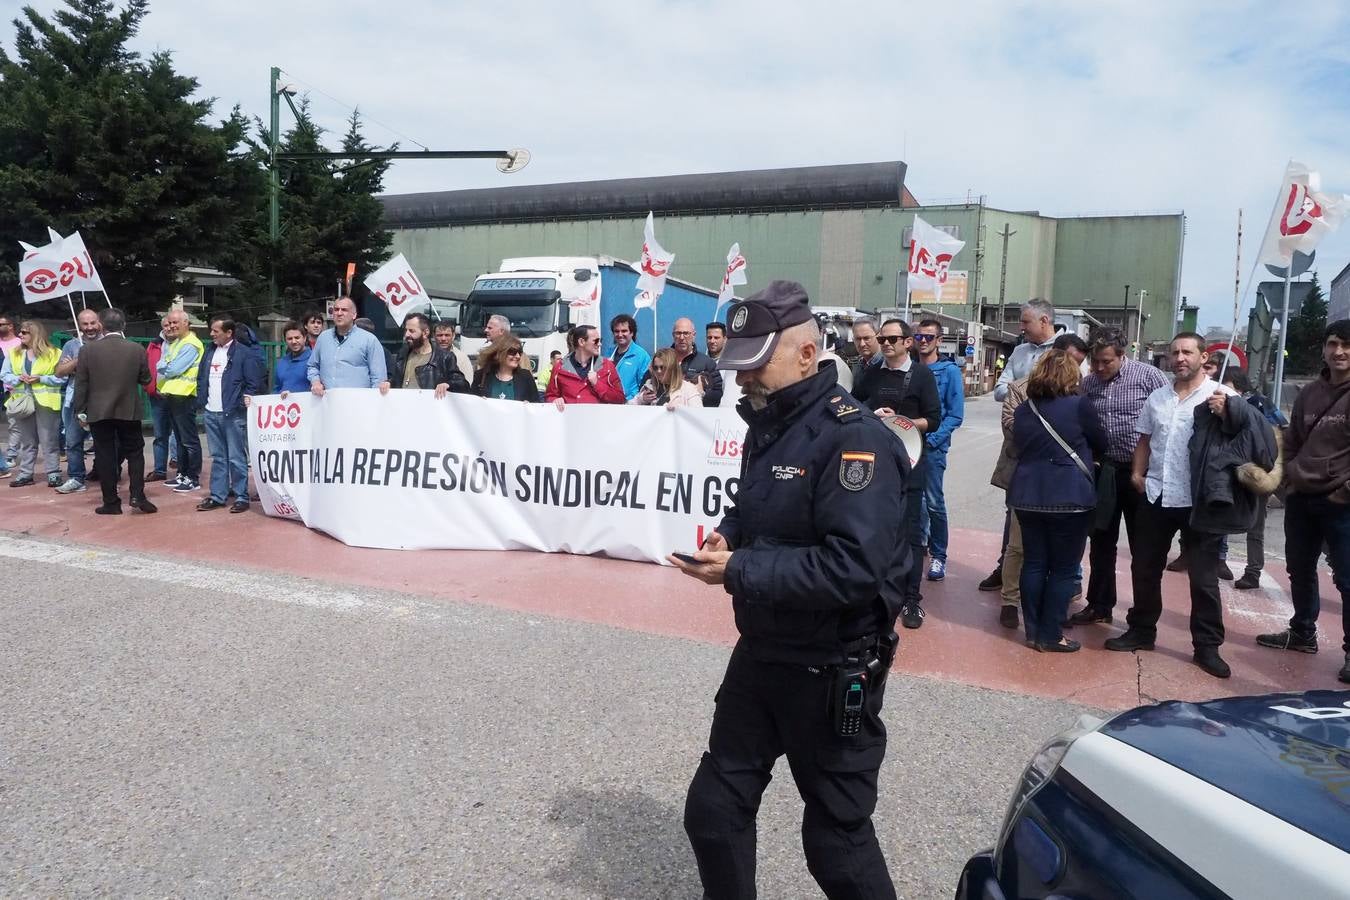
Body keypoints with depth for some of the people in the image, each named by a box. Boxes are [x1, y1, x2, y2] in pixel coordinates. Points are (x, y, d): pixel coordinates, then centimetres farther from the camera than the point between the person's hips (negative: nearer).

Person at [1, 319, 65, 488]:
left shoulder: (53, 354, -3)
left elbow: (62, 378, -6)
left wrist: (41, 378, -17)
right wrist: (19, 378, -11)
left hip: (45, 402, -4)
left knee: (49, 440, -1)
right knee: (26, 441, 10)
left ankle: (53, 474, 4)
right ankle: (25, 474, 15)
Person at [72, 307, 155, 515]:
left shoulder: (88, 350, -5)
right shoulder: (137, 350, -6)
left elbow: (81, 384, -2)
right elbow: (146, 379, 3)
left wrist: (80, 411, 6)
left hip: (99, 412, 0)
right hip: (129, 411, 0)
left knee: (105, 456, 5)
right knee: (135, 452, 11)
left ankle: (111, 502, 8)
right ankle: (137, 495, -1)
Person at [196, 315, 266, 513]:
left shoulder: (244, 352, -8)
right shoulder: (210, 351, 13)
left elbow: (254, 382, -10)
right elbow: (201, 378, 20)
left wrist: (245, 402, -14)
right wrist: (202, 400, 9)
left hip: (234, 414, -7)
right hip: (211, 413, 7)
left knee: (236, 458, -2)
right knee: (218, 457, 13)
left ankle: (241, 497, 6)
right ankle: (217, 496, 19)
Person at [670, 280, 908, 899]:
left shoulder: (855, 438, -22)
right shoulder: (767, 426, 6)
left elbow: (855, 569, -31)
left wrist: (738, 570, -27)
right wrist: (727, 533, -3)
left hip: (832, 674, -8)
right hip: (760, 654, 8)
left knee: (836, 835, 11)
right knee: (713, 809, 17)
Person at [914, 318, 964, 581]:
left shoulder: (949, 371, -2)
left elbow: (955, 414, -5)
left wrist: (931, 439, -14)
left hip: (932, 446, -4)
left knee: (934, 502, -4)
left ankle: (938, 555, 7)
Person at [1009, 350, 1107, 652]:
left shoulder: (1023, 409, 6)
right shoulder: (1079, 405, -8)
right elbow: (1100, 444, 5)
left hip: (1027, 495, 5)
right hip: (1069, 497, -5)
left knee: (1033, 563, 12)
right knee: (1064, 568, 5)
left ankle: (1032, 631, 17)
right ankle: (1049, 636, 8)